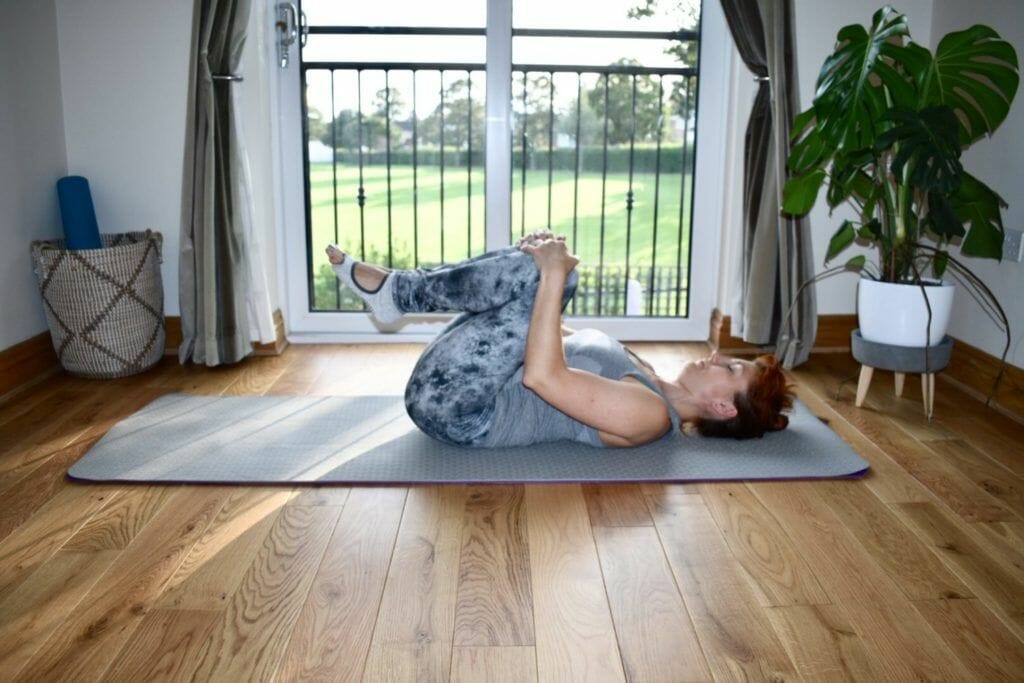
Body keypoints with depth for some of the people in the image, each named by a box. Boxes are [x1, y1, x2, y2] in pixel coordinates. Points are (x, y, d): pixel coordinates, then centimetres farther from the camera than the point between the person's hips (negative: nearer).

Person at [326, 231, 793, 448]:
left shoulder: (649, 415, -16)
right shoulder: (647, 383, 13)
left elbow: (542, 377, -28)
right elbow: (563, 344, 22)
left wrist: (552, 276, -25)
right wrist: (548, 271, 10)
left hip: (451, 404, -9)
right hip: (453, 402, 9)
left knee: (537, 273, -22)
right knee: (542, 276, 4)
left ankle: (397, 291, -5)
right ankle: (395, 291, -1)